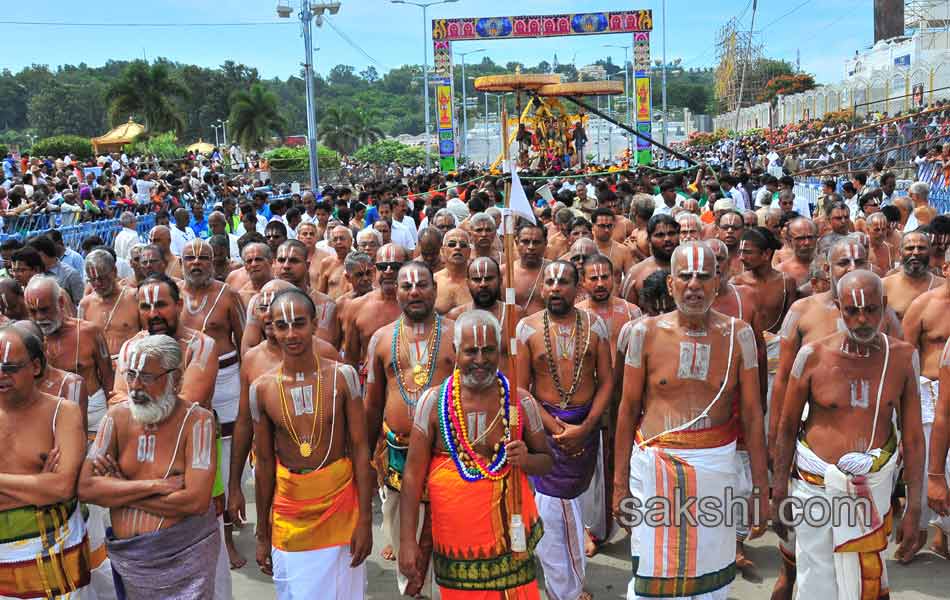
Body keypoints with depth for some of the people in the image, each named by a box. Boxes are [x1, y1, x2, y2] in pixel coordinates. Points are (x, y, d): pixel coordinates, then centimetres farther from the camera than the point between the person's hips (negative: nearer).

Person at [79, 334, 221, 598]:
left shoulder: (197, 420, -13)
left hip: (184, 557, -4)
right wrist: (155, 485, -19)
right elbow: (86, 488, -9)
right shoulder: (118, 417, -1)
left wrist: (118, 489, -15)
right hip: (126, 557, 4)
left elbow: (196, 500, -22)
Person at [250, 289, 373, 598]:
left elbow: (360, 450, -6)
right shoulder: (262, 388, -4)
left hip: (341, 503, -1)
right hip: (289, 510, 1)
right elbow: (264, 463, 4)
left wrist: (365, 519, -8)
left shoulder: (342, 375, -9)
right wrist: (262, 535, 8)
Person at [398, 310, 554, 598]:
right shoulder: (434, 401, -5)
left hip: (511, 542, 1)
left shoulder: (521, 402, -1)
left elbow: (546, 462, 9)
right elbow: (413, 474, -3)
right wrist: (407, 541, -7)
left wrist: (526, 460, -14)